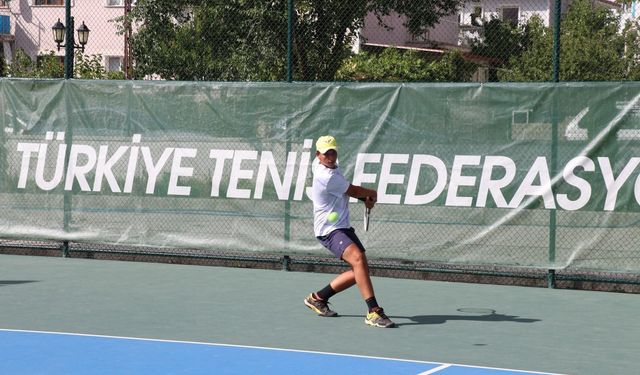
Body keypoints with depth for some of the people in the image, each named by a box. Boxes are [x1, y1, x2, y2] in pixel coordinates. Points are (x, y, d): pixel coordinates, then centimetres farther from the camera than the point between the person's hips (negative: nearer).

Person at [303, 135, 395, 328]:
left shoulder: (321, 165, 9)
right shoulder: (327, 177, -21)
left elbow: (347, 190, 24)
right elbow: (353, 190, -7)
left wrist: (365, 197, 8)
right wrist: (372, 193, 13)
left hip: (343, 226, 10)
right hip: (329, 230, -10)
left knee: (360, 270, 7)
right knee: (357, 258, -30)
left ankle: (318, 298, 22)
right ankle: (374, 312, -36)